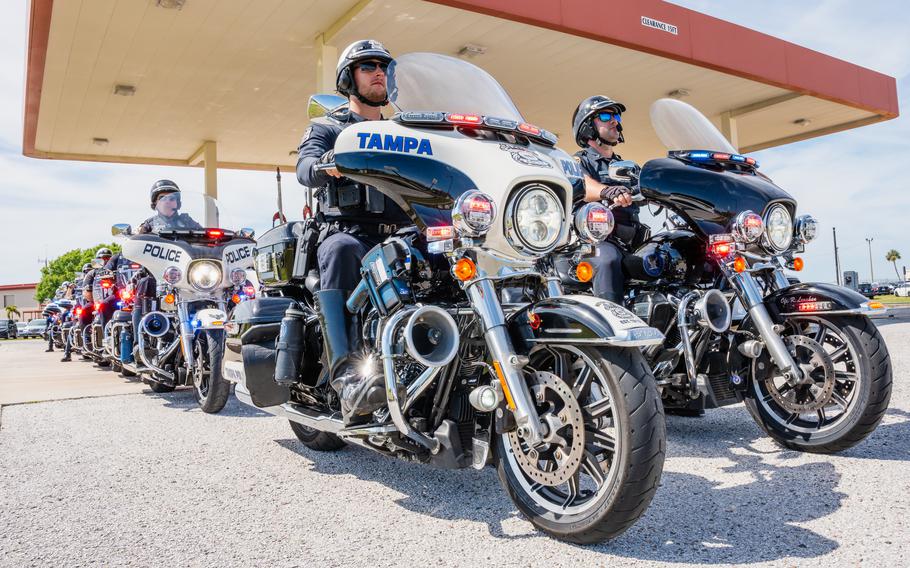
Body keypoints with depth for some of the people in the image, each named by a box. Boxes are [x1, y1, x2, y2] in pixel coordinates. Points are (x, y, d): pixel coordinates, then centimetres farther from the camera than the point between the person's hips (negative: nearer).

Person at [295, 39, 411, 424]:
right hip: (347, 232, -3)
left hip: (398, 238, 3)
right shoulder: (326, 129, 18)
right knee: (339, 249, -40)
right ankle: (345, 374, -47)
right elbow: (305, 167, -5)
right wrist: (328, 163, -30)